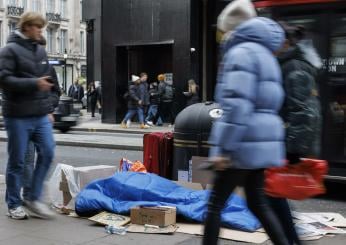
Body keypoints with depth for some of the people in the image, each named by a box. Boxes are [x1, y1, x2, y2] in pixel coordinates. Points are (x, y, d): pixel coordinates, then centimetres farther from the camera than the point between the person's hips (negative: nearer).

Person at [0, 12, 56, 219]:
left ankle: (34, 198, 11)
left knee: (47, 153, -3)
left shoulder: (41, 51, 14)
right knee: (17, 161, 2)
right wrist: (34, 83, -21)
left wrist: (49, 109, 14)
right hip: (18, 116, -5)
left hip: (40, 116, 6)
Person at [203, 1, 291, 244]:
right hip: (261, 141, 9)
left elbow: (237, 105, -21)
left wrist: (223, 148, -20)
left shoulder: (241, 52, -11)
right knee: (258, 203, 16)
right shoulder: (265, 53, 20)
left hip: (244, 143, -9)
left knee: (215, 204, 1)